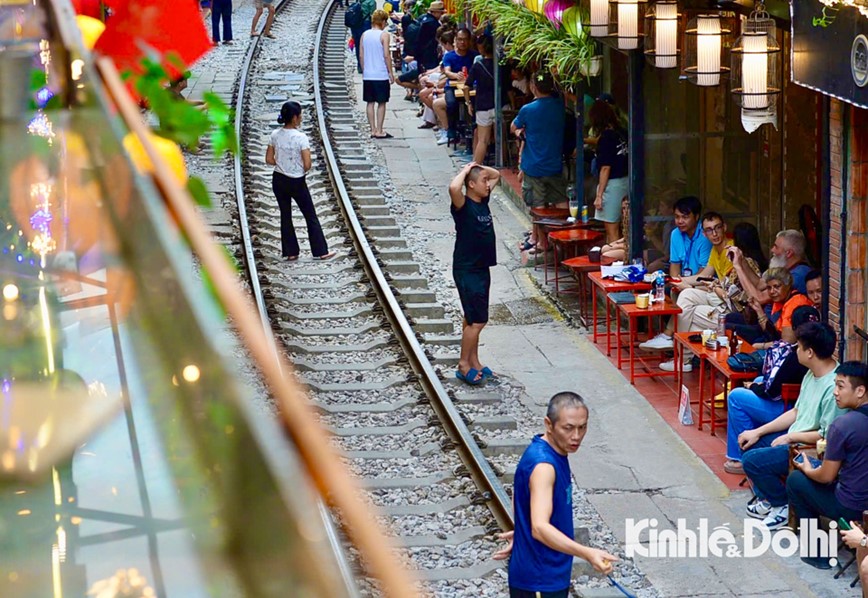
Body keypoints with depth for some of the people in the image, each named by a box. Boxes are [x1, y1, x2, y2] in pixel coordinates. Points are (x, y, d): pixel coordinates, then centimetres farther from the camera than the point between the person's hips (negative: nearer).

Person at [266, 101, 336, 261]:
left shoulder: (275, 135, -5)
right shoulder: (301, 138, -20)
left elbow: (269, 159, 0)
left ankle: (291, 252, 18)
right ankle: (321, 251, 15)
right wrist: (301, 169, 1)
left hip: (279, 180, 4)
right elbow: (307, 165, -19)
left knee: (285, 215, 16)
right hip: (297, 182, -4)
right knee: (311, 216, 9)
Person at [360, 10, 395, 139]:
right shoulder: (384, 35, -10)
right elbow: (386, 55, -13)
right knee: (381, 103, 2)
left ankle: (373, 130, 12)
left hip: (367, 75, 5)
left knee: (370, 103, 10)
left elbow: (361, 55, 7)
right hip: (381, 75, -5)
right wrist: (390, 72, -4)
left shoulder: (364, 35, 5)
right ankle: (379, 131, 2)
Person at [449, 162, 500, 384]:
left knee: (473, 319, 15)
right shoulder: (463, 206, -17)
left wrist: (478, 167, 5)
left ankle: (474, 362, 22)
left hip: (482, 268, 8)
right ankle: (464, 364, 3)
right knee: (477, 320, -7)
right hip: (466, 271, -8)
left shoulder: (483, 201, 6)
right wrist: (466, 170, -24)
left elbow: (496, 174, 22)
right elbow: (453, 188, -41)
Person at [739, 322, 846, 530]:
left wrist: (789, 438, -13)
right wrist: (758, 432, 10)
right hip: (795, 438, 11)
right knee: (748, 442, 14)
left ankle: (783, 506, 2)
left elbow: (827, 436, -26)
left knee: (752, 461, -19)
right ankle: (767, 497, 21)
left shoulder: (833, 387, -27)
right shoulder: (812, 374, 5)